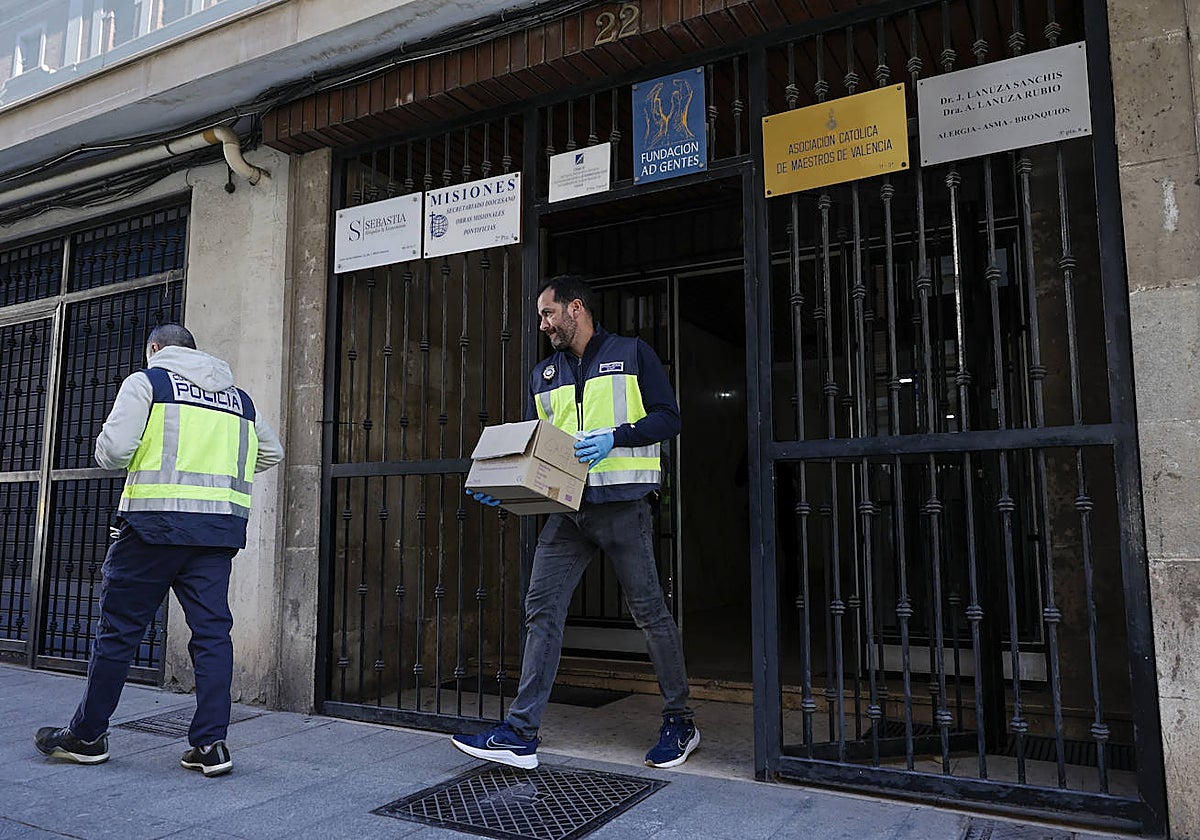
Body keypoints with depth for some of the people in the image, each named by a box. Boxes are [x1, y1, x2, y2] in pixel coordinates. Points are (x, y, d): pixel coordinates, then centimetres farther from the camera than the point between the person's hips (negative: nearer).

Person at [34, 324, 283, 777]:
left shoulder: (146, 382, 3)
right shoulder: (239, 397, 17)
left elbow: (114, 450, -8)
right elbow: (272, 452, 24)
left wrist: (107, 454, 14)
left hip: (155, 523, -4)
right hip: (221, 529, 4)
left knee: (119, 628, 9)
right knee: (212, 631, 5)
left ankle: (87, 735, 23)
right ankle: (210, 743, 5)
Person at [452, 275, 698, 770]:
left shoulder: (631, 354, 4)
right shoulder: (543, 374, 19)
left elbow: (667, 417, -3)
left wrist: (614, 437, -18)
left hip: (623, 506, -5)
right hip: (566, 510, 5)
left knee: (649, 612, 3)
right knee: (541, 609, -3)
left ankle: (679, 723, 21)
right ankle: (521, 735, 2)